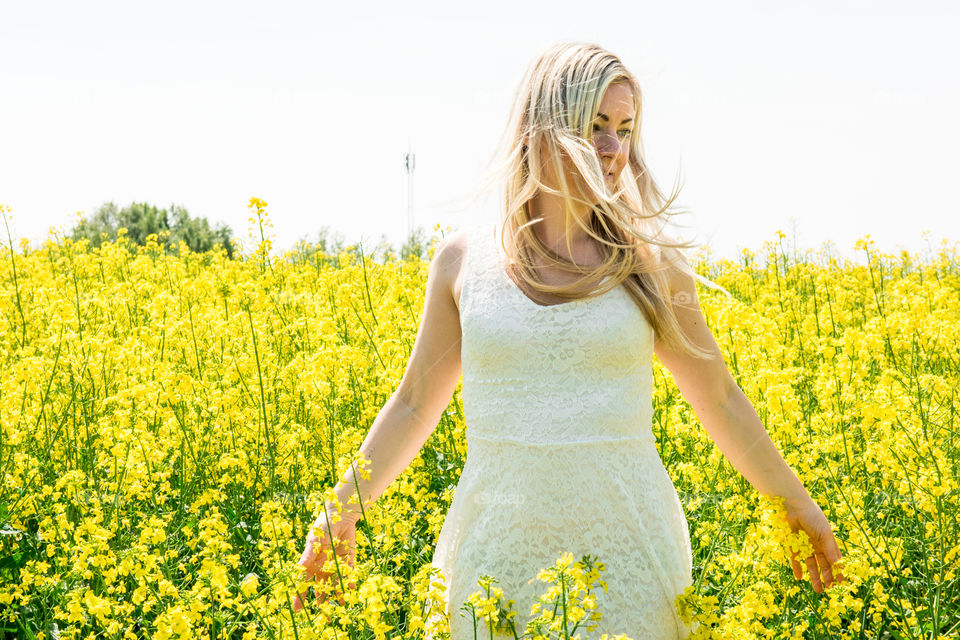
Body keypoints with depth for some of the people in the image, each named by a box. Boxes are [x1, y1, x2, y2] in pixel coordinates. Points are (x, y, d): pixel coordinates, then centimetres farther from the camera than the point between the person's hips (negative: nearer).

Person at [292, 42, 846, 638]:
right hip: (500, 553, 1)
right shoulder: (464, 258, 3)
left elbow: (719, 399, 13)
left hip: (627, 548, -1)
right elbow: (415, 404, 13)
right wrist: (343, 507, 7)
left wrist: (795, 500, 17)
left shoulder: (649, 262, 1)